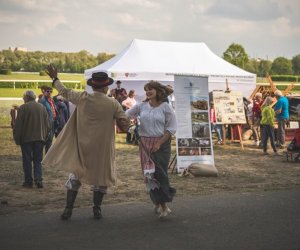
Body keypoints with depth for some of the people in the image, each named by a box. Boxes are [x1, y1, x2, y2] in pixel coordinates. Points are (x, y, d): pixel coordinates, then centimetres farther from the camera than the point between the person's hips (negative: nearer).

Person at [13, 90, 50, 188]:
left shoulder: (23, 108, -10)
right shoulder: (42, 107, 7)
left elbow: (18, 125, -10)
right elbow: (47, 125, 10)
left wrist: (17, 139, -1)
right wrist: (44, 137, 18)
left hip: (26, 139, -4)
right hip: (40, 138, 4)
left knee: (27, 160, 5)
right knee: (37, 160, 10)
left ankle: (28, 181, 7)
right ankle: (38, 179, -3)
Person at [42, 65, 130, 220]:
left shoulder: (82, 98, -7)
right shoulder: (113, 104, -11)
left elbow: (65, 92, 9)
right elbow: (125, 124, -10)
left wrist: (55, 78, 25)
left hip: (82, 146, 1)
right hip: (102, 148, -1)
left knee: (75, 175, 14)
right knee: (100, 177, 14)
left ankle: (68, 209, 12)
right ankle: (97, 210, 17)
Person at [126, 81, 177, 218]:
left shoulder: (165, 107, -4)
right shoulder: (141, 106, 6)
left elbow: (171, 128, -6)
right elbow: (126, 115, 14)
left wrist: (159, 143, -13)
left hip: (162, 143, -3)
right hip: (145, 143, 3)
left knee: (160, 173, -8)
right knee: (149, 173, 3)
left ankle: (163, 204, 0)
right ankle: (157, 203, 17)